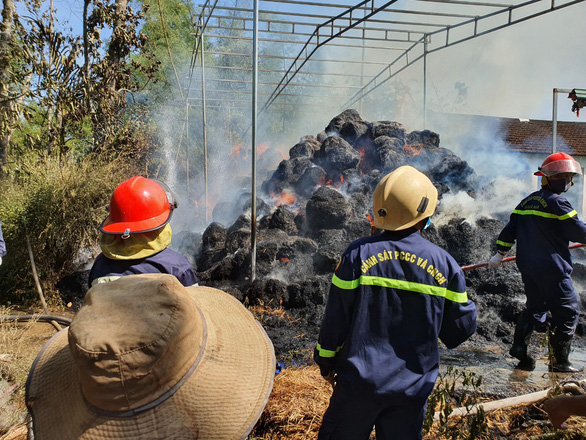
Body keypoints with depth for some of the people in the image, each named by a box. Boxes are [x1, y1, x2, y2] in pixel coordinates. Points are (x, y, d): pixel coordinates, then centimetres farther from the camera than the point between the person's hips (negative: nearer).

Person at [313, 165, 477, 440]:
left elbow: (335, 318, -7)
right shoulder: (444, 263, -6)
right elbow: (460, 329, 1)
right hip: (412, 388, 2)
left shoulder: (358, 253, -11)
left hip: (358, 382, -1)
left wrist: (326, 362, 8)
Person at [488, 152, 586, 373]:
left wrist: (500, 254, 18)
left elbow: (510, 229, 13)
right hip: (551, 267, -8)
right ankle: (559, 361, 6)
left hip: (527, 266, 8)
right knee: (567, 311, 2)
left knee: (535, 306, 20)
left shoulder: (526, 202, 12)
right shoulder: (557, 203, -12)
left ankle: (519, 348, 16)